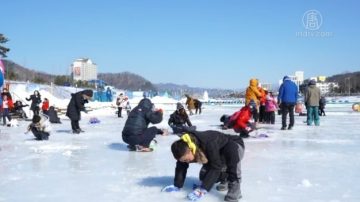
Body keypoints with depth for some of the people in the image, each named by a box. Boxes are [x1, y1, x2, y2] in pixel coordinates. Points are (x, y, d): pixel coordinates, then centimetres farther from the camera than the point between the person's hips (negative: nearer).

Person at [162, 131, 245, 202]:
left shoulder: (209, 144, -42)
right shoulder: (184, 150, -21)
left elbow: (216, 167, -40)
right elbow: (181, 166, -8)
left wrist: (203, 189, -42)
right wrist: (177, 185, -11)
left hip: (235, 146, -6)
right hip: (218, 156, 6)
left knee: (232, 149, -42)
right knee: (204, 176, -12)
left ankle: (234, 186, -31)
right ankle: (226, 178, 14)